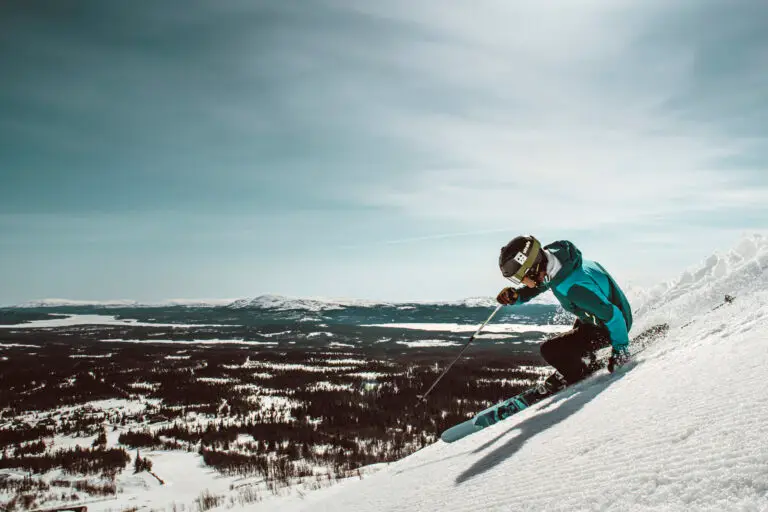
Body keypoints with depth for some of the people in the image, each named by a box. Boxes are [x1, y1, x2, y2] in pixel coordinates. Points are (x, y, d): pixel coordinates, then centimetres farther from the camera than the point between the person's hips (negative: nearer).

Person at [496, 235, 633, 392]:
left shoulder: (573, 287, -41)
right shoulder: (547, 260, -16)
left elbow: (611, 315, -32)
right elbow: (538, 286, 6)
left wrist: (620, 351, -20)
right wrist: (516, 295, -13)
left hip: (612, 325, -8)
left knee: (550, 349, -12)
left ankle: (576, 377, 13)